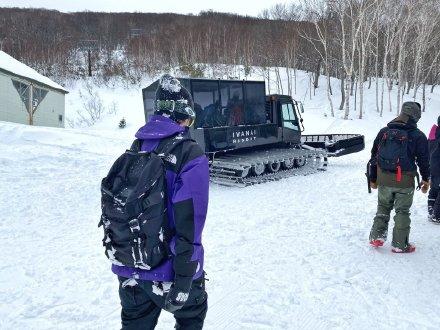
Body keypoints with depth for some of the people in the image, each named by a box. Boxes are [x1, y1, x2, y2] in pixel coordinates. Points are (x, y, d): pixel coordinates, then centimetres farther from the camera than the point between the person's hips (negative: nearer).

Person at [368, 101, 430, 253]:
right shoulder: (418, 136, -6)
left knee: (383, 207, 20)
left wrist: (373, 178, 17)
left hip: (383, 180, 3)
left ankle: (376, 236, 16)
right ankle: (400, 245, 15)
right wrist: (426, 179, 17)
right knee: (402, 211, 9)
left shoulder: (384, 132, 4)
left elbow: (374, 156, 8)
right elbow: (423, 160, 1)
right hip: (405, 182, -3)